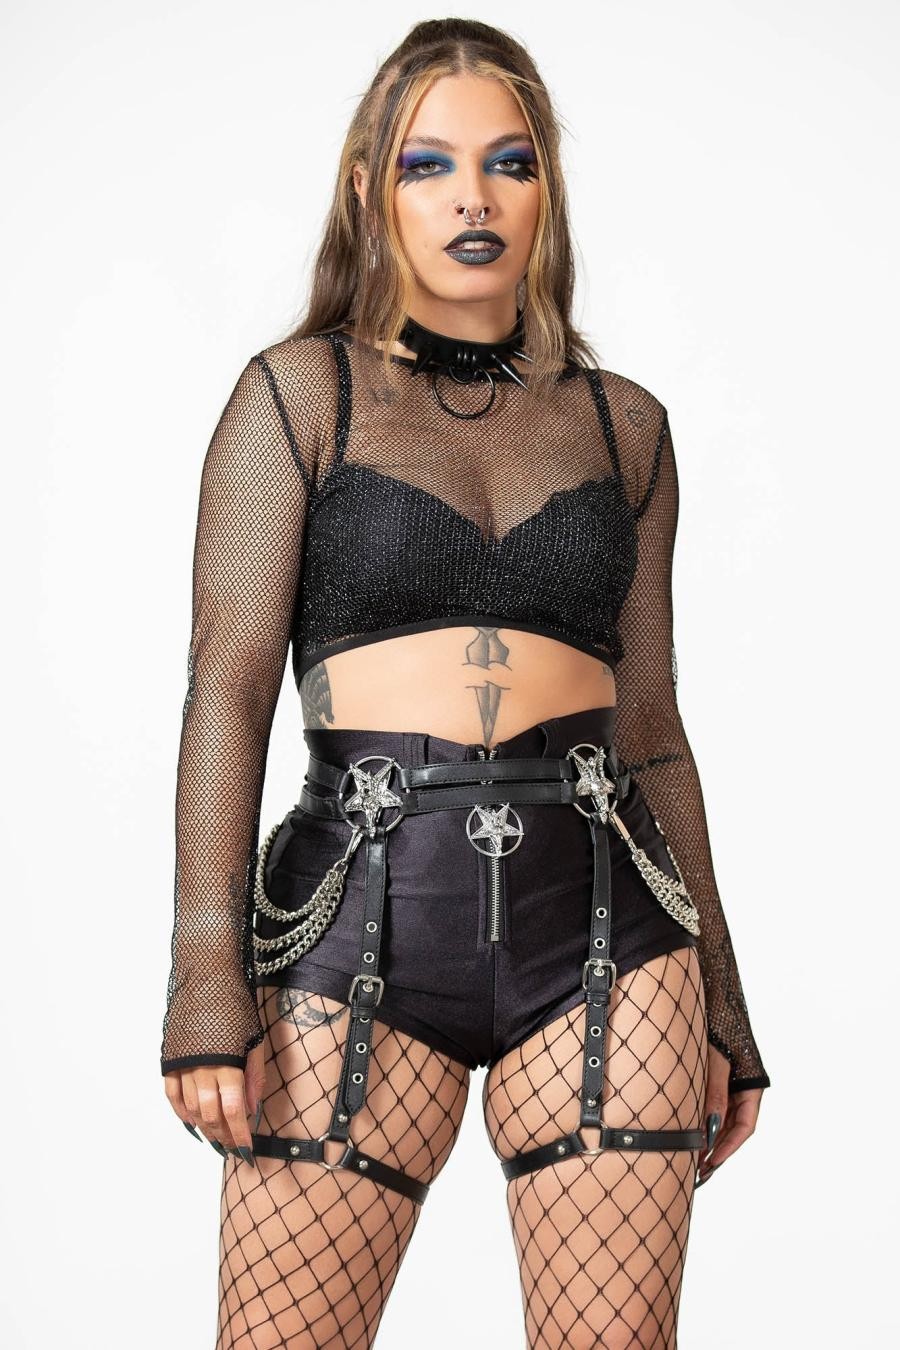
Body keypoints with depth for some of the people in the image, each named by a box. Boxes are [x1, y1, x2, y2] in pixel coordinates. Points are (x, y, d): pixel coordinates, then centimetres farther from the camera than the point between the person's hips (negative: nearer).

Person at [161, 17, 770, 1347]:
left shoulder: (623, 422, 13)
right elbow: (228, 686, -2)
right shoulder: (300, 392, 6)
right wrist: (208, 970, -12)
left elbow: (649, 725, 16)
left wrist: (720, 1001, 15)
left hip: (600, 919, 2)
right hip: (366, 914, -2)